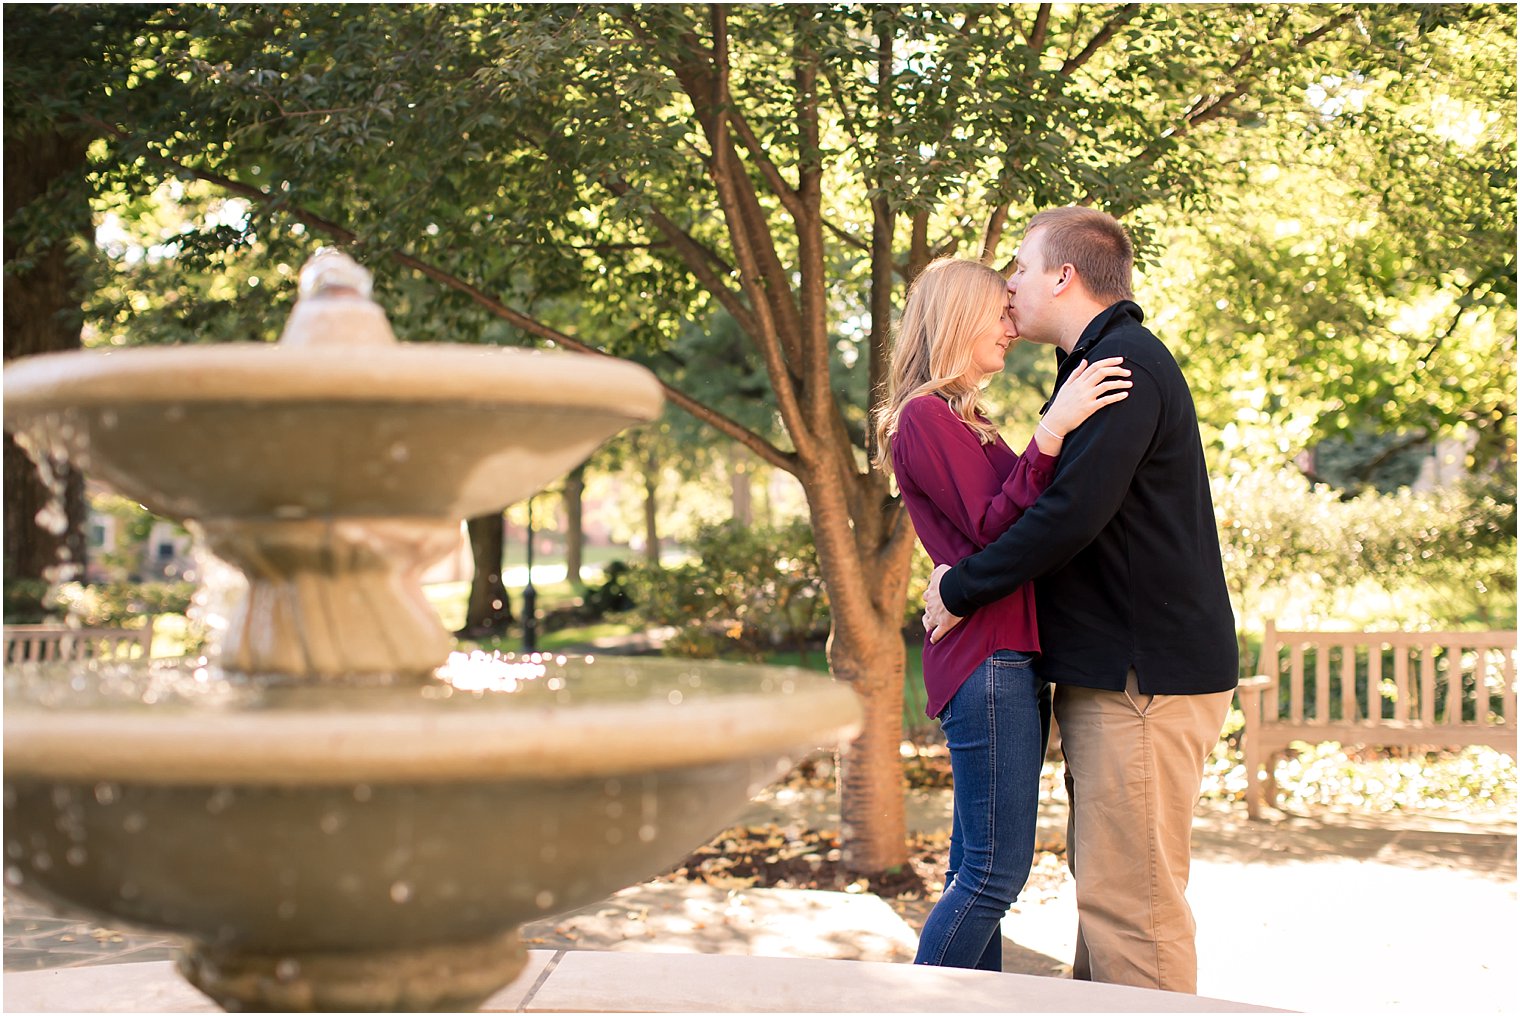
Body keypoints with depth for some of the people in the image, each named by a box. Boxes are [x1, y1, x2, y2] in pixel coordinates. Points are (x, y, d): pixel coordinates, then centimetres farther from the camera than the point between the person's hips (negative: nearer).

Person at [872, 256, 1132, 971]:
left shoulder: (965, 420, 21)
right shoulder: (924, 416, -8)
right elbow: (990, 528, -17)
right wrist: (1052, 431, -23)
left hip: (1009, 657, 10)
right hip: (986, 661, -10)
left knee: (980, 869, 11)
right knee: (996, 868, -8)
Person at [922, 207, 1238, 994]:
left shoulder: (1127, 365, -15)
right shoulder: (1099, 363, 20)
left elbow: (1070, 516, -23)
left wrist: (960, 589, -12)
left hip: (1145, 677, -11)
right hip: (1111, 669, 11)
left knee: (1126, 891, -8)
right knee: (1101, 877, 17)